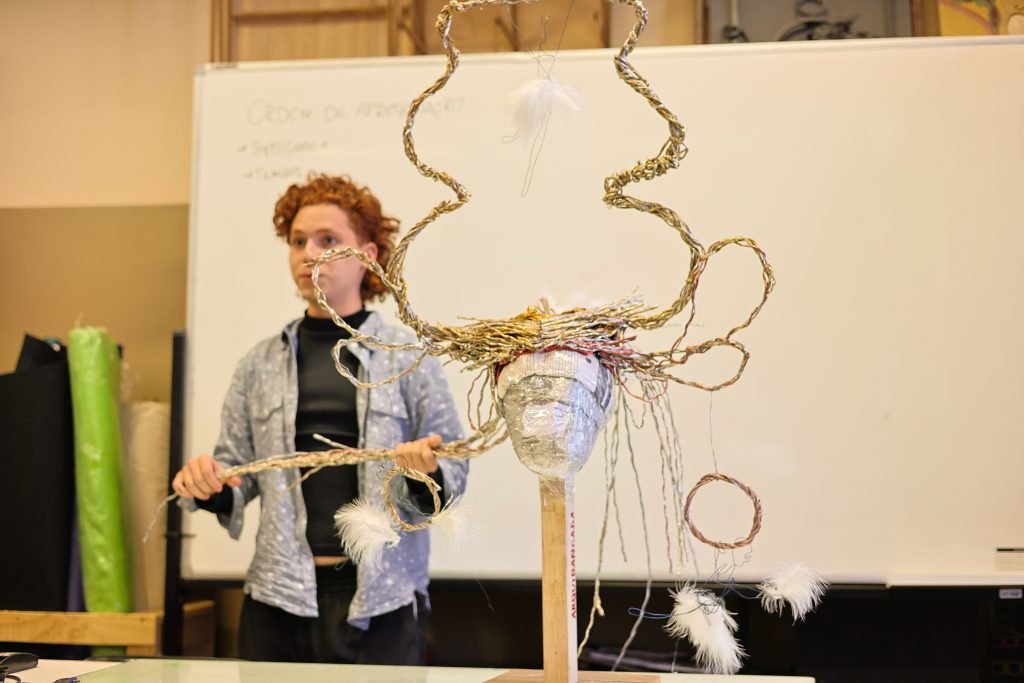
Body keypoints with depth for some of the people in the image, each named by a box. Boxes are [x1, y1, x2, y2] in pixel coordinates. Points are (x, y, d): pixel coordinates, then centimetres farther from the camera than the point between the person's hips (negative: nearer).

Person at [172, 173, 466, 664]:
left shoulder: (409, 358, 0)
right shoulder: (260, 364, 7)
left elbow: (451, 480, 1)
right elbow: (237, 478, 11)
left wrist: (426, 471, -19)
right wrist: (207, 484, -9)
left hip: (379, 600, -2)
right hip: (278, 599, 2)